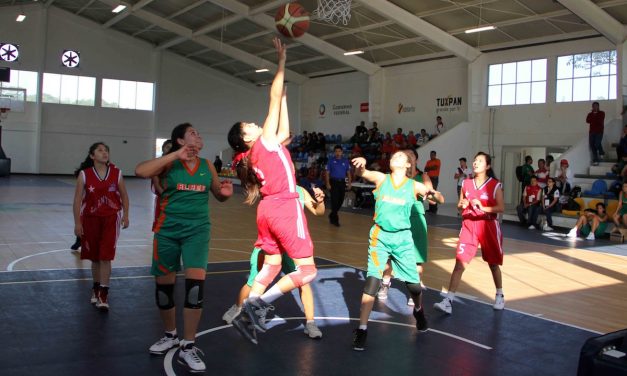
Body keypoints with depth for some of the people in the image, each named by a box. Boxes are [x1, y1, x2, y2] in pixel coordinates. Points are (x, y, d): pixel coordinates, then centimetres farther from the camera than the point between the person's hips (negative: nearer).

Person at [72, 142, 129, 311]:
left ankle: (103, 294, -5)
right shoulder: (84, 174, -5)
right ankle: (96, 288, 32)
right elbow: (78, 199, -4)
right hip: (90, 218, 1)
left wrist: (125, 215, 1)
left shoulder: (116, 173, -2)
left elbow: (124, 196, 8)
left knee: (105, 257, -8)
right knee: (94, 257, 12)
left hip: (111, 218, -1)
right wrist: (77, 222, -7)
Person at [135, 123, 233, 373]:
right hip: (168, 230, -1)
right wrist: (175, 155, -22)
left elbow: (218, 195, 17)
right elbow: (140, 171, -22)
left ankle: (188, 347, -3)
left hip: (197, 230, 1)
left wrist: (226, 192, -7)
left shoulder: (207, 165, 6)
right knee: (163, 284, 9)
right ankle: (170, 335, 34)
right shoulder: (170, 163, -4)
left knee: (195, 282, -14)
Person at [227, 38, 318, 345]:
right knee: (307, 270, -3)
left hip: (268, 208, 9)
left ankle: (247, 314, 11)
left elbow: (285, 134, 21)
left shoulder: (253, 153, 14)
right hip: (285, 207, -9)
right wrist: (282, 60, -3)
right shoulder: (263, 141, -6)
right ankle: (260, 303, -10)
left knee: (271, 266, 15)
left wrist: (285, 98, 23)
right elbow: (274, 97, -8)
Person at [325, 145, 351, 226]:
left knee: (340, 200, 8)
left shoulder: (345, 161, 7)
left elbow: (348, 172, 11)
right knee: (335, 200, -7)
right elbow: (327, 173, -1)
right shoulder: (331, 161, 0)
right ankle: (335, 219, -1)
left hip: (342, 182, 3)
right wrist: (328, 183, -9)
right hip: (333, 182, -3)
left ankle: (332, 215, 28)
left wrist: (349, 183, 3)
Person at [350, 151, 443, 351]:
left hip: (403, 237, 1)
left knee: (414, 283, 7)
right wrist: (361, 164, -40)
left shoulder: (414, 185, 2)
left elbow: (440, 199, -3)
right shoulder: (381, 178, 1)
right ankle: (362, 329, -3)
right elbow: (362, 173, -16)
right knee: (372, 280, -12)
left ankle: (418, 310, 41)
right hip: (380, 235, -1)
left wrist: (433, 194, -27)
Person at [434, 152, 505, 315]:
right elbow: (459, 205, 13)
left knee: (493, 263, 13)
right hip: (469, 225, 2)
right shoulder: (466, 183, 5)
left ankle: (500, 295, 35)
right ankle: (448, 301, -10)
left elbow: (501, 208, -12)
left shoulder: (495, 185, -6)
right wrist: (462, 205, -10)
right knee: (460, 263, -7)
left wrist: (483, 208, -26)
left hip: (488, 226, -2)